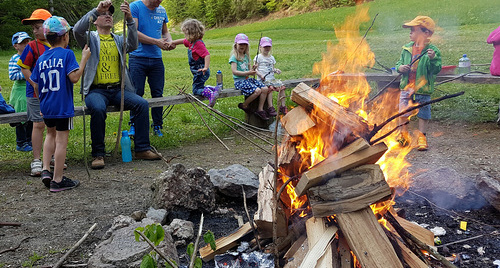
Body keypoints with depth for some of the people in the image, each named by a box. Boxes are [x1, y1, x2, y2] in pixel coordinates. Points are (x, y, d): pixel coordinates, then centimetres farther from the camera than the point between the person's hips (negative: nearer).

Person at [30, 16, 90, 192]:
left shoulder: (41, 59, 8)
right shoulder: (67, 54, -9)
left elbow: (36, 86, 10)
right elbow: (74, 78, -20)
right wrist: (84, 58, -11)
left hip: (46, 107, 6)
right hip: (63, 106, -6)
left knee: (51, 134, 26)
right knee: (61, 140, 1)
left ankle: (46, 170, 17)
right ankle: (57, 180, 7)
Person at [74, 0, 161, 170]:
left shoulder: (119, 40, 18)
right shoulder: (91, 39, 9)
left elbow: (132, 45, -5)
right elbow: (77, 30, -13)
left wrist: (129, 20, -18)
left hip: (118, 89, 4)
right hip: (96, 90, -3)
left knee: (142, 104, -20)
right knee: (98, 109, -35)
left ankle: (142, 149, -11)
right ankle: (98, 154, -20)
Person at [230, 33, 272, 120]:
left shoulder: (246, 56, 17)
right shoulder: (234, 57, -7)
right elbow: (234, 71, -16)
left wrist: (252, 70, -3)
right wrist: (247, 73, -20)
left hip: (248, 79, 8)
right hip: (239, 81, -8)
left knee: (265, 89, -9)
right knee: (257, 90, -26)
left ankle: (260, 109, -2)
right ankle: (244, 105, -6)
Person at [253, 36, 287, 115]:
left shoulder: (271, 58, 20)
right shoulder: (258, 57, 2)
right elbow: (255, 69, -3)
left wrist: (276, 70, 5)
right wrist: (260, 75, -19)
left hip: (272, 78, 6)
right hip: (263, 79, -6)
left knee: (281, 87, -14)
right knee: (270, 88, -32)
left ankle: (282, 106, -7)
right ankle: (270, 108, -32)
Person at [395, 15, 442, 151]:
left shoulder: (433, 50, -9)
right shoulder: (407, 49, 5)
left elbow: (436, 69, -14)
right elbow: (399, 62, 14)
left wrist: (432, 58, -31)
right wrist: (400, 67, -9)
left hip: (423, 89, -4)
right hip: (406, 87, 4)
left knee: (423, 112, 5)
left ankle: (422, 137, 18)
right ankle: (403, 135, 27)